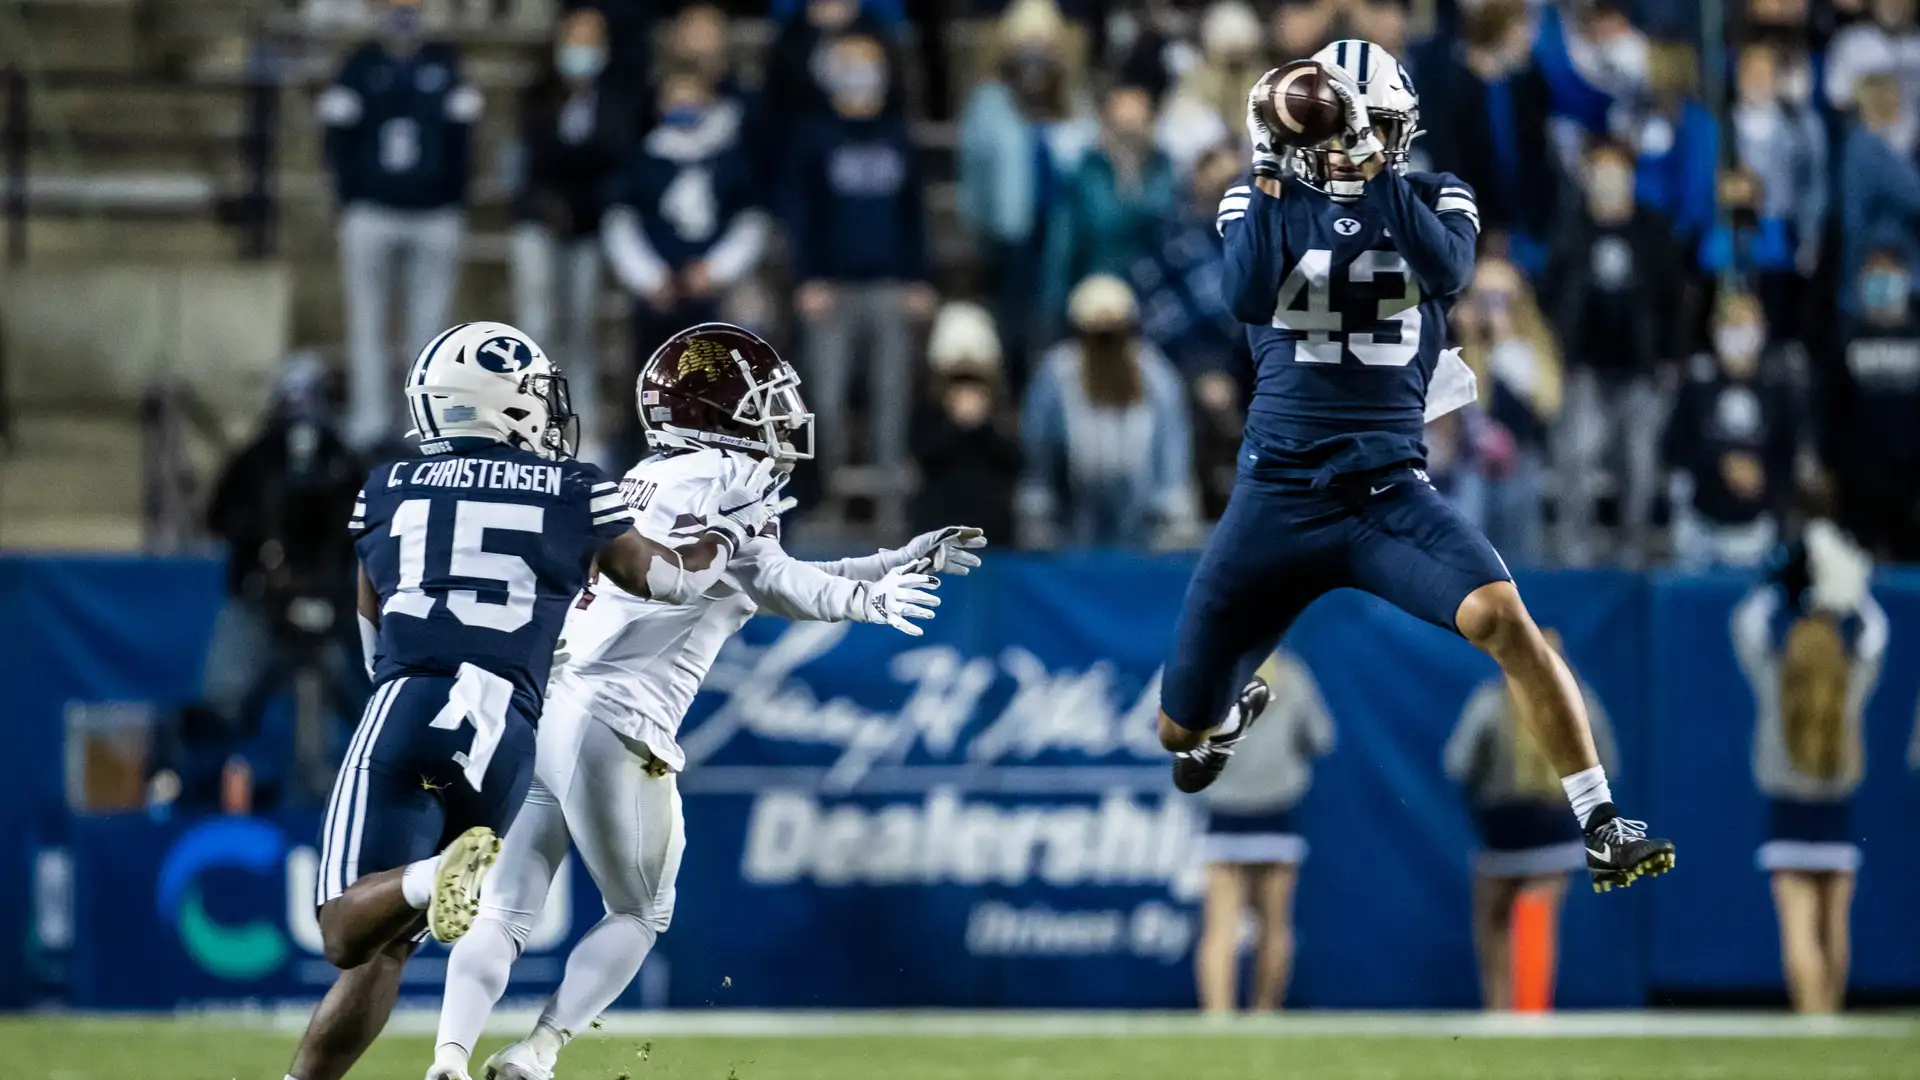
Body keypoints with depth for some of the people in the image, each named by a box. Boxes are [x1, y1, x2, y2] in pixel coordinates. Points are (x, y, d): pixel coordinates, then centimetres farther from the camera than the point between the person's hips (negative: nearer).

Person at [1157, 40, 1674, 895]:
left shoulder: (1432, 200, 4)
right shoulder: (1266, 202, 3)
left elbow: (1450, 271, -19)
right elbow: (1245, 299, -16)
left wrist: (1373, 168, -27)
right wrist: (1271, 173, -23)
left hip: (1390, 495, -1)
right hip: (1278, 496, 1)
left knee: (1501, 617, -29)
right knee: (1180, 730, 6)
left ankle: (1602, 831, -23)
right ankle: (1236, 712, 47)